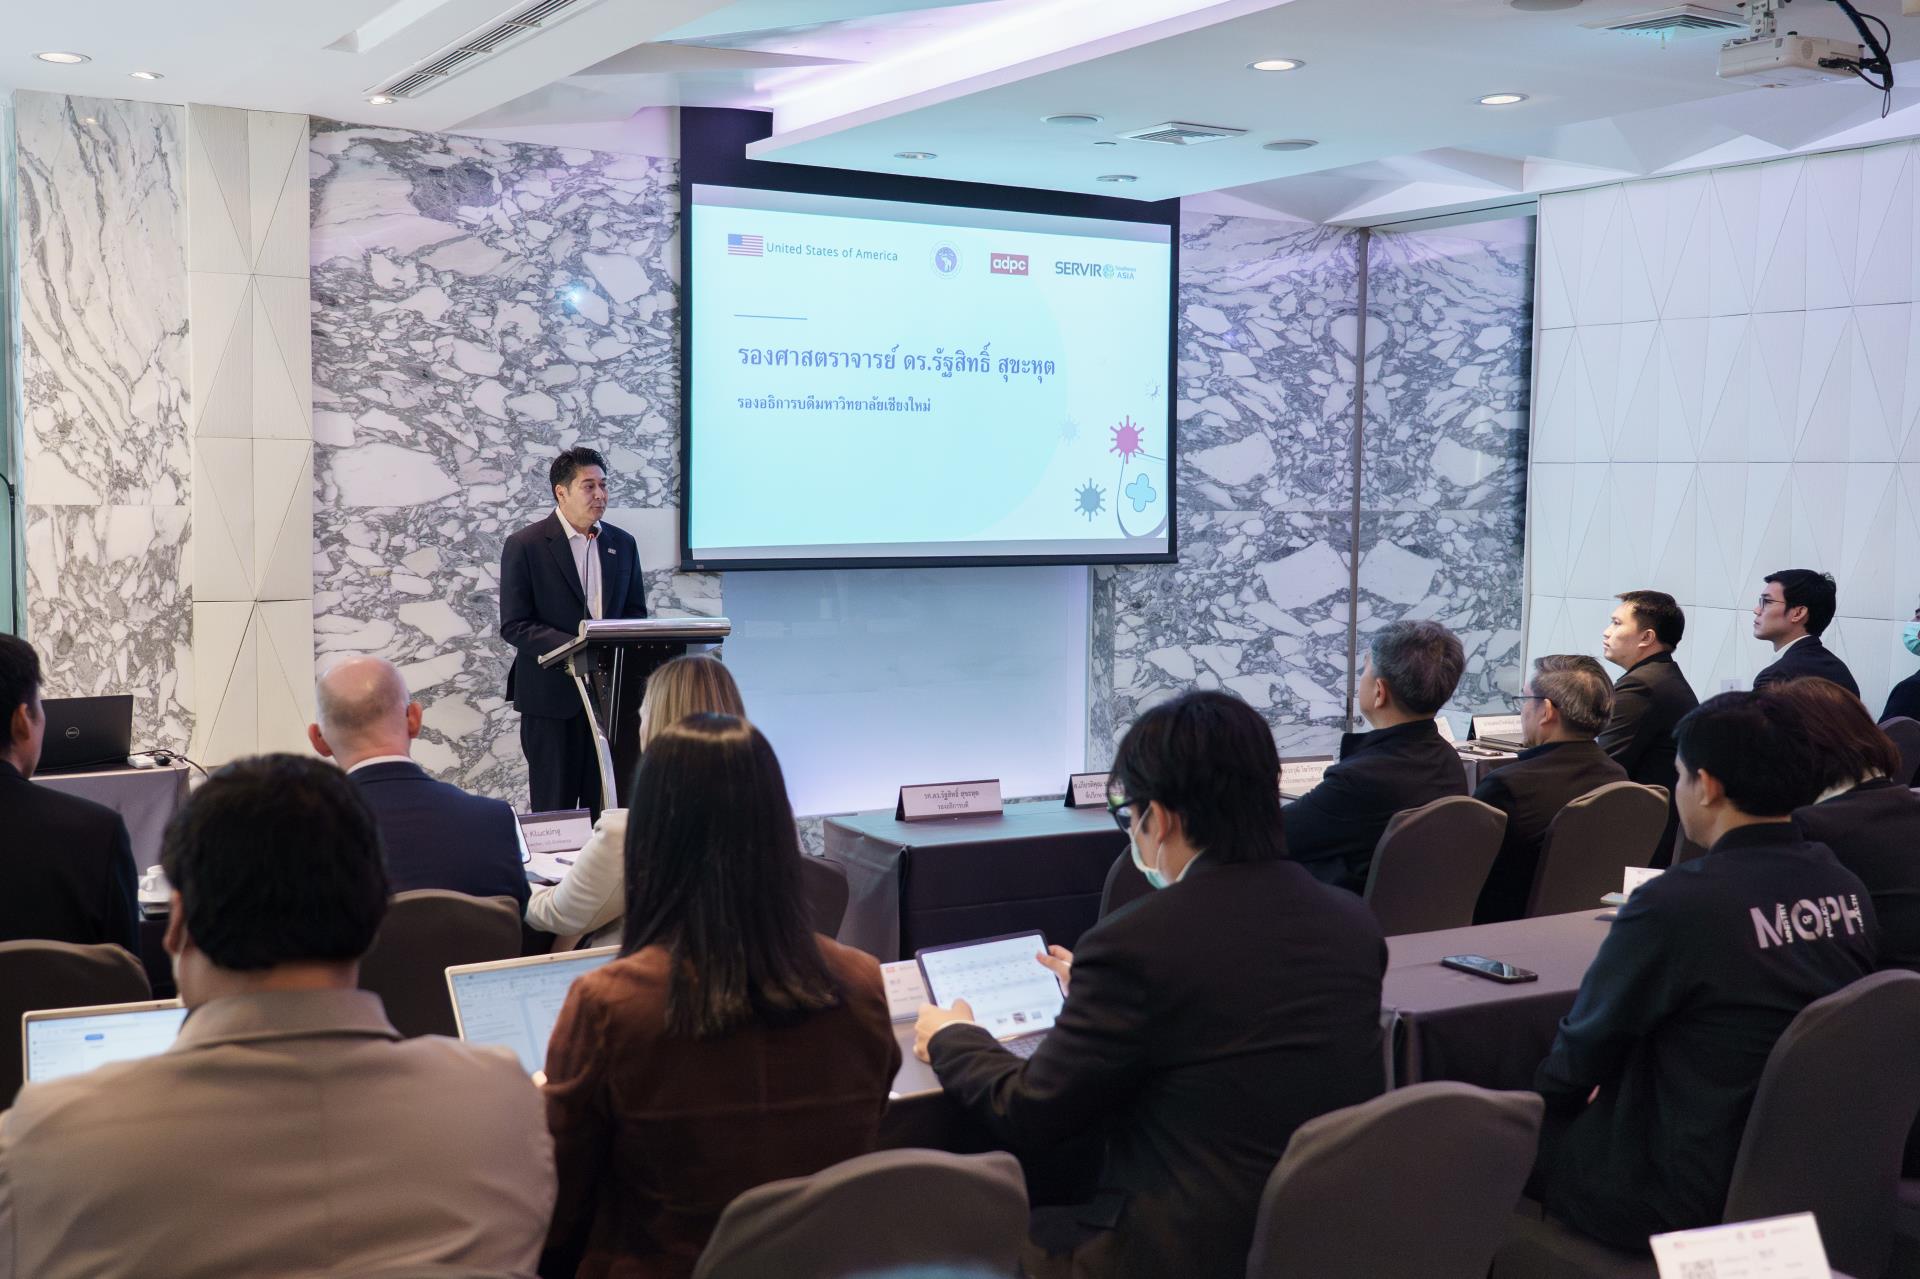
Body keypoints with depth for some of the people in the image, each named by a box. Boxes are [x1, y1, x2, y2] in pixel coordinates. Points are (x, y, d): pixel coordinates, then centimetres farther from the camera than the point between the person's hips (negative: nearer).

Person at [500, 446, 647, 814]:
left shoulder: (622, 544, 11)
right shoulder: (524, 545, -4)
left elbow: (636, 614, 16)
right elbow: (514, 626, -8)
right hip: (552, 695, -4)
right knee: (555, 808, 0)